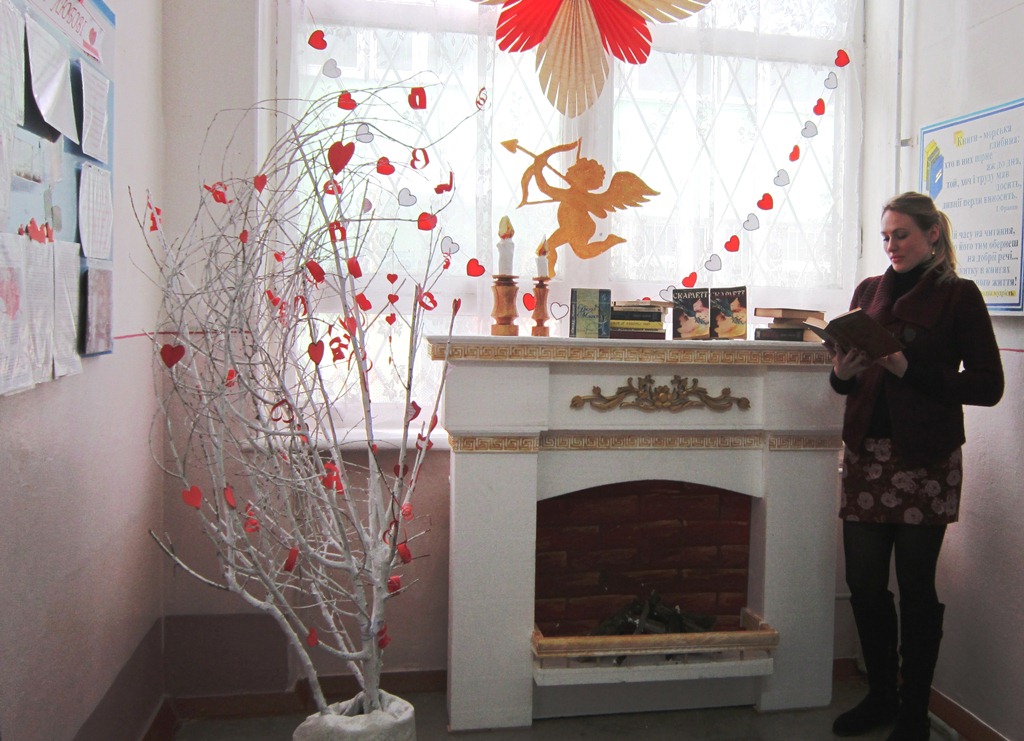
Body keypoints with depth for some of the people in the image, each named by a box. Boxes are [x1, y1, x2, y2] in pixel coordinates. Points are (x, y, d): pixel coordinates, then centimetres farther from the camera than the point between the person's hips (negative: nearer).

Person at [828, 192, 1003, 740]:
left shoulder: (958, 295, -2)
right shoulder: (868, 291, 12)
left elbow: (988, 385, -8)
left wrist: (908, 370, -18)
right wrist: (842, 372, -7)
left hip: (925, 461, -4)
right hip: (867, 455, 4)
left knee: (915, 587, 3)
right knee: (863, 582, 6)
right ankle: (881, 696, 26)